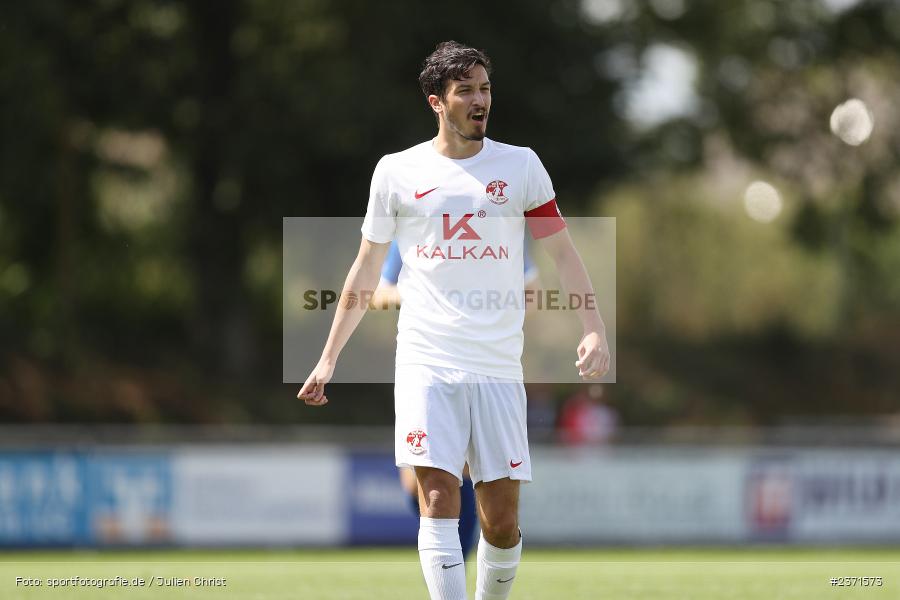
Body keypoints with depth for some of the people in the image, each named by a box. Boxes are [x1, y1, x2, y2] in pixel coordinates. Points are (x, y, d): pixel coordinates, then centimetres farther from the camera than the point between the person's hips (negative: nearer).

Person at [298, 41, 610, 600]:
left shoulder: (520, 165, 7)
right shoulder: (398, 171, 6)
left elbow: (563, 250, 6)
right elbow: (366, 272, 14)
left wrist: (595, 329, -7)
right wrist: (329, 358, 14)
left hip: (499, 365, 1)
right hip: (427, 362, -1)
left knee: (502, 517, 0)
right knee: (439, 496, -14)